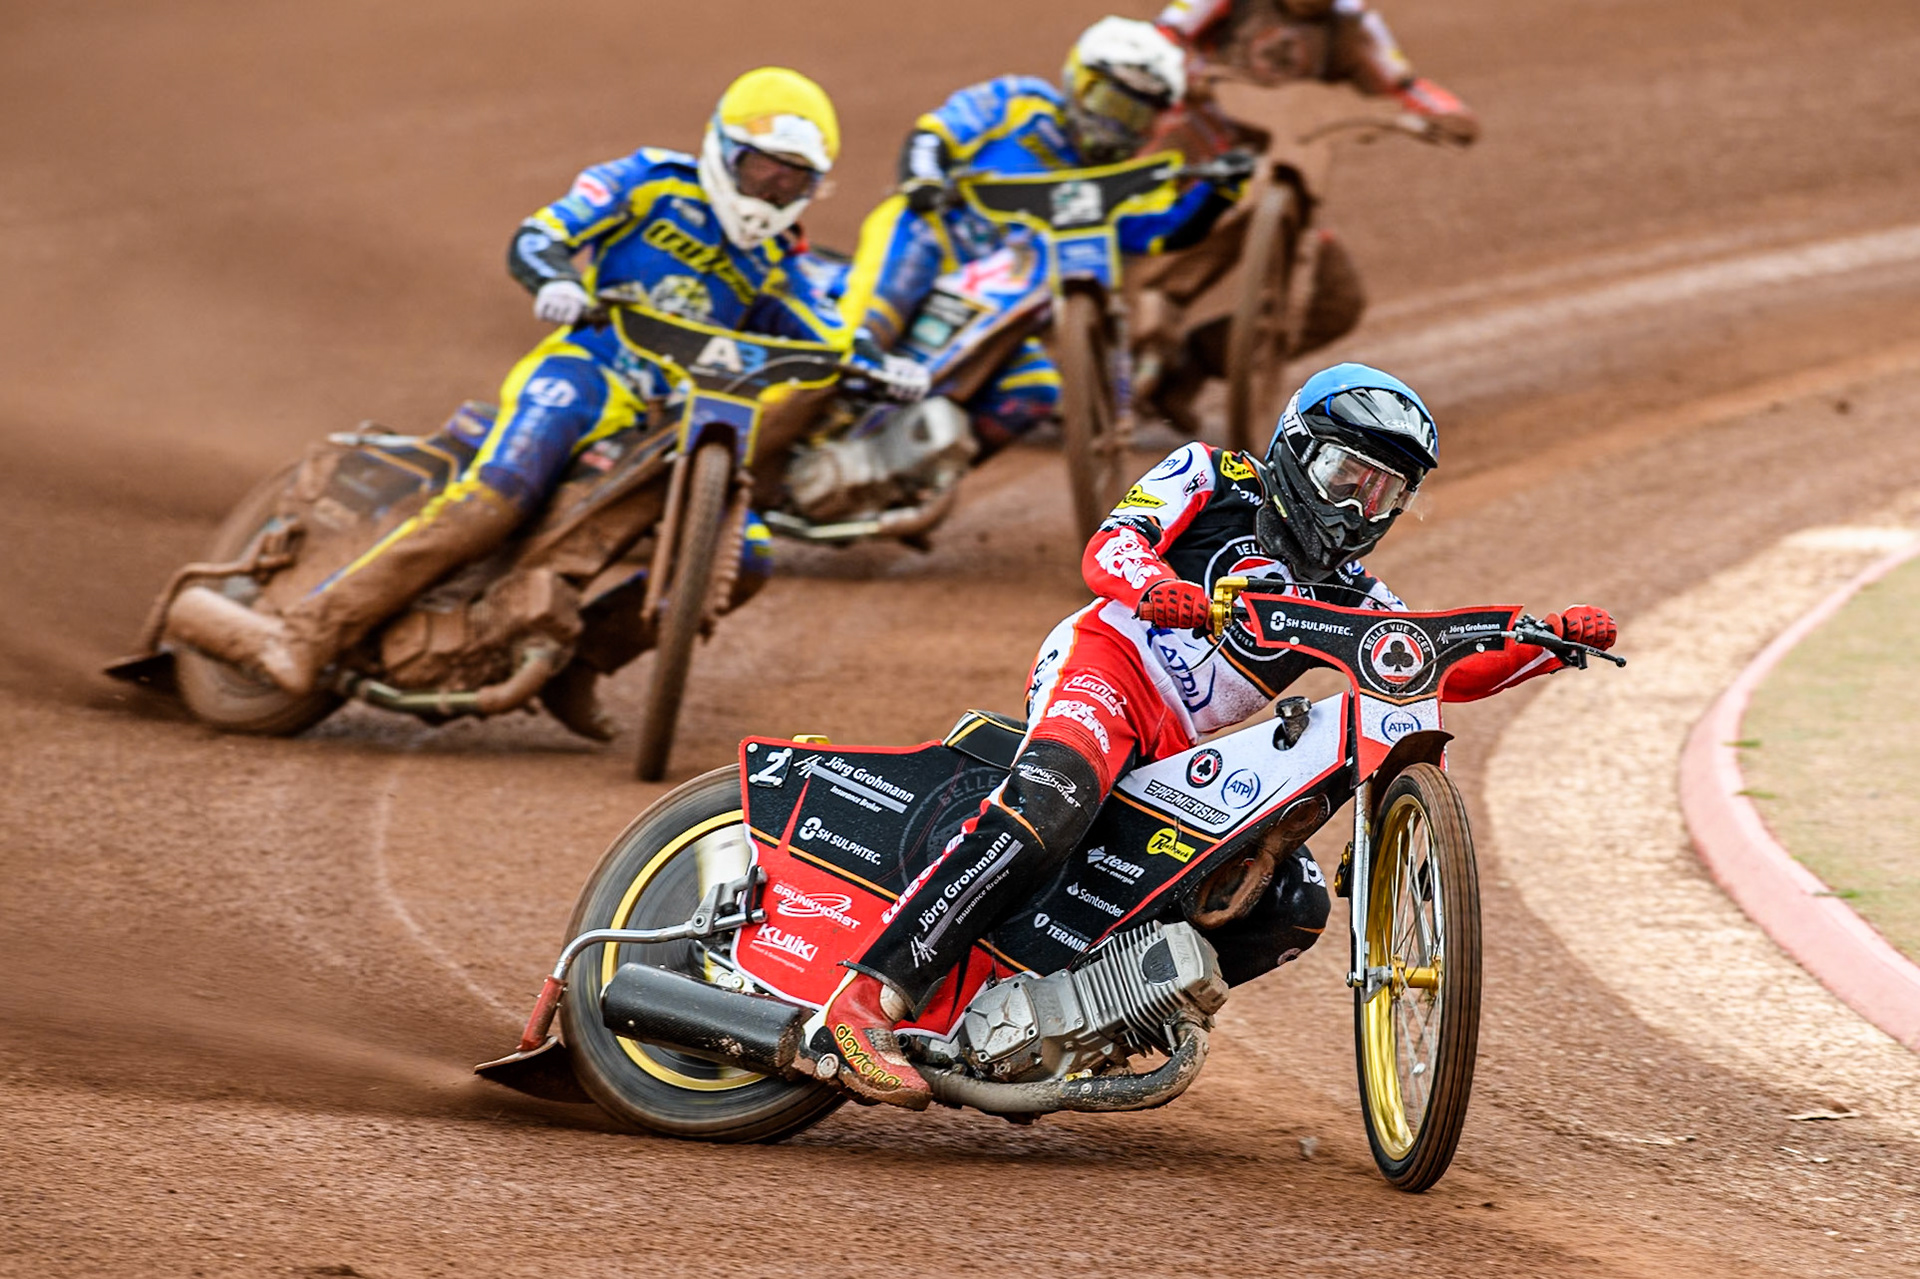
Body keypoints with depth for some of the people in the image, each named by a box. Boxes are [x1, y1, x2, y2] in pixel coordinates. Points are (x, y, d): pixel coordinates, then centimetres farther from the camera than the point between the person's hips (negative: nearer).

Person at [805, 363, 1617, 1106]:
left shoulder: (1348, 599, 24)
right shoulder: (1214, 478, 8)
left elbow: (1450, 669, 17)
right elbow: (1108, 548, -7)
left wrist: (1553, 639, 1)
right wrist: (1156, 588, -30)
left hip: (1178, 755, 7)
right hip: (1106, 664, -7)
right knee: (1046, 809, -35)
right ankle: (864, 1006, -43)